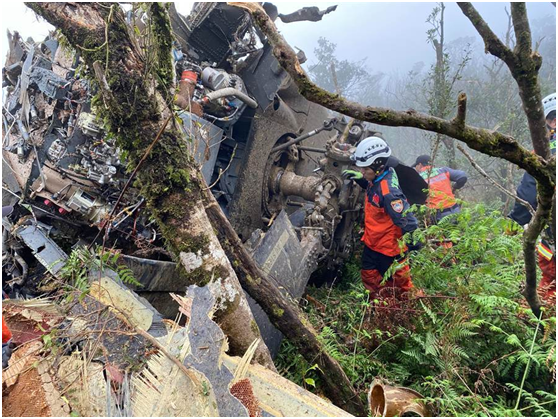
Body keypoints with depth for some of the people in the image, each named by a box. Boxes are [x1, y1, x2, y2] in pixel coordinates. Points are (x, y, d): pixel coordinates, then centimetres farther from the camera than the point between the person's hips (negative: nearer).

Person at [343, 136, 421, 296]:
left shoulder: (389, 192, -34)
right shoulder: (377, 179, -7)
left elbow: (408, 223, -33)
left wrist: (414, 250, -26)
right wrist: (359, 178, 1)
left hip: (389, 249, -9)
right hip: (372, 244, 9)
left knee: (399, 285, 14)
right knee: (369, 277, 25)